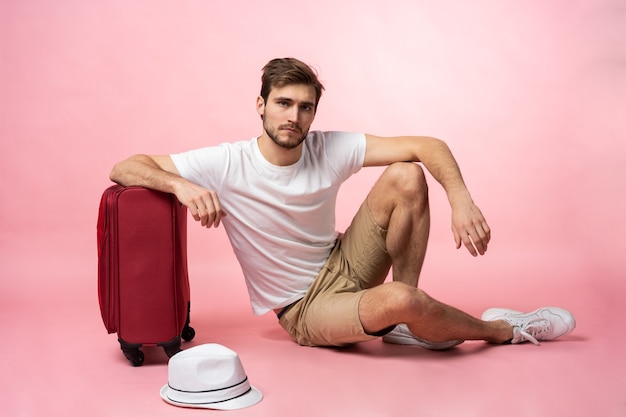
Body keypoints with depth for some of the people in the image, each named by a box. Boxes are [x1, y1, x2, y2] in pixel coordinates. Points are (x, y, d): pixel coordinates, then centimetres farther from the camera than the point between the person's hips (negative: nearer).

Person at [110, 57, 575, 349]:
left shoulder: (330, 149, -11)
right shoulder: (227, 164, -18)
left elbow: (429, 146, -13)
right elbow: (123, 168, -17)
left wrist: (461, 198, -31)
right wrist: (181, 185, -38)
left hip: (344, 266, 4)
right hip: (304, 310, -4)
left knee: (406, 176, -17)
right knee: (400, 300, -34)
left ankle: (408, 321, -7)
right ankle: (503, 330, -1)